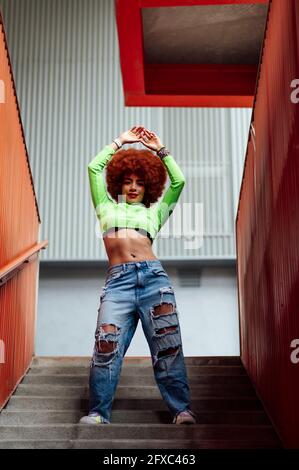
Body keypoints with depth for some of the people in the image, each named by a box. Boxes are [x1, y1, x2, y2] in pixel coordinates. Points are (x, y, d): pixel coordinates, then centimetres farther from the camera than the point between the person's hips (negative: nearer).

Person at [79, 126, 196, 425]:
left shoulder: (155, 212, 26)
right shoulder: (107, 207, 27)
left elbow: (178, 182, 19)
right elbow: (94, 168, 24)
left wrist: (160, 149, 24)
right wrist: (120, 141, 29)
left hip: (153, 276, 1)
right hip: (118, 280, 0)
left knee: (167, 344, -4)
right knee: (107, 344, -13)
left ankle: (182, 410, 0)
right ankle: (98, 414, -7)